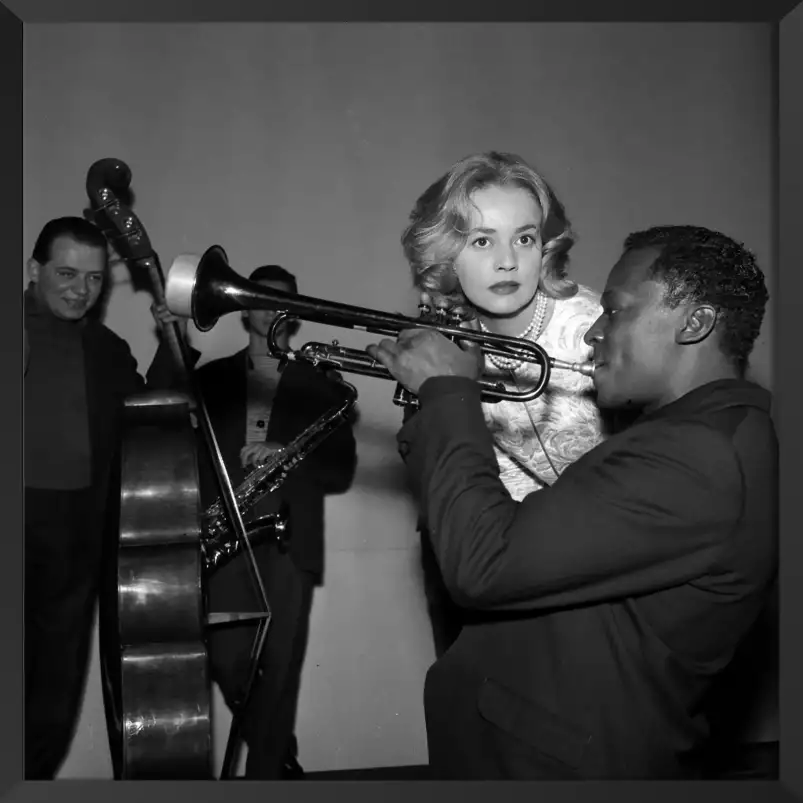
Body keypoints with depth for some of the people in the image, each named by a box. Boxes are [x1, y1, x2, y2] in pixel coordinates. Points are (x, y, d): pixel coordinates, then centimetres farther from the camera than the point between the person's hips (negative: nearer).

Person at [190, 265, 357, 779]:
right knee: (228, 661, 0)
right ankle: (281, 757, 25)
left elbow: (342, 470, 4)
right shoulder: (212, 378, 13)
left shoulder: (321, 385, 11)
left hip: (290, 542, -1)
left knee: (278, 667, -4)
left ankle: (265, 773, 11)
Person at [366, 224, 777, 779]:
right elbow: (531, 534, 8)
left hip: (555, 761, -8)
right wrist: (446, 411, 1)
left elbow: (483, 566, -30)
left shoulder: (698, 457, -27)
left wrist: (448, 394, -19)